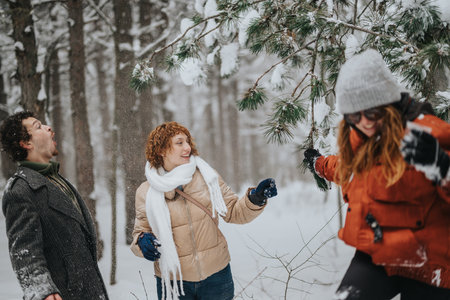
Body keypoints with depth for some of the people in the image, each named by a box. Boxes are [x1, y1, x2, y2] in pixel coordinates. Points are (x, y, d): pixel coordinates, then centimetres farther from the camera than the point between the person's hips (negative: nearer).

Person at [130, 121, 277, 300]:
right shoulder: (146, 193, -4)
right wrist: (142, 241, -15)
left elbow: (234, 212, 1)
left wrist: (256, 198, -17)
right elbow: (141, 230, 7)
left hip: (216, 274, 1)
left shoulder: (206, 176, -2)